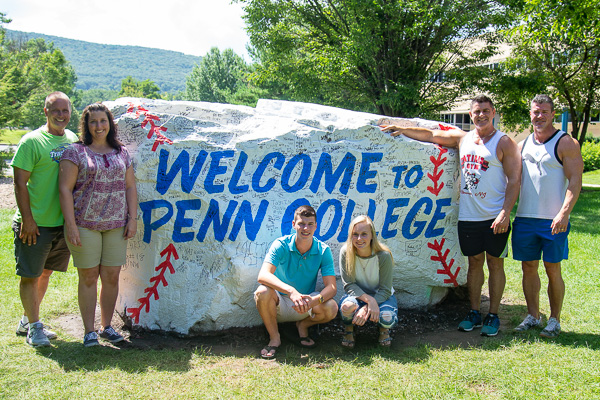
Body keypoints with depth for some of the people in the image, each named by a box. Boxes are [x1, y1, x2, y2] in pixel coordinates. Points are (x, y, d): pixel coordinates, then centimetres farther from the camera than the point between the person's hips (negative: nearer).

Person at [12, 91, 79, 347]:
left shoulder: (74, 140, 8)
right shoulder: (32, 141, -9)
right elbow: (20, 183, -11)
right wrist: (27, 219, -15)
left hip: (63, 222, 6)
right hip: (35, 224, -6)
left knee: (45, 273, 16)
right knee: (30, 275, 2)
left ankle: (27, 321, 31)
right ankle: (33, 327, 14)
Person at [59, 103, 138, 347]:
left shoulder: (121, 153, 11)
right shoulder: (75, 151, 0)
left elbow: (130, 187, 13)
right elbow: (65, 188, -5)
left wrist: (132, 218, 4)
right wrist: (70, 224, -12)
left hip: (116, 225, 3)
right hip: (85, 224, -3)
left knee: (112, 276, 6)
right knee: (88, 276, 2)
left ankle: (107, 326, 22)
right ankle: (89, 331, 14)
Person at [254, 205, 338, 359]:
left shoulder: (323, 250, -9)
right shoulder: (281, 245, -15)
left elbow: (331, 287, -14)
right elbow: (263, 275, -30)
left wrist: (314, 300, -37)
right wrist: (291, 291, -46)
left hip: (307, 301, 2)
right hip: (280, 304, -1)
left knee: (331, 308, -27)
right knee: (263, 292, -33)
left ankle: (303, 325, 8)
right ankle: (274, 337, -7)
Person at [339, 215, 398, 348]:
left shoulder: (384, 256, -21)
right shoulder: (345, 252, -18)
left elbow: (385, 290, -17)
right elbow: (349, 285, -16)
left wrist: (366, 308, -32)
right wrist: (369, 300, -34)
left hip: (381, 296, 0)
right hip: (358, 294, 0)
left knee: (387, 318, -33)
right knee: (347, 306, -36)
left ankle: (384, 329, 7)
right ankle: (349, 330, 0)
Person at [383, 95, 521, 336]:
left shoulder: (504, 143, -3)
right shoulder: (462, 139, 10)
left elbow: (514, 180, -7)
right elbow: (431, 135, 18)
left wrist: (505, 212, -16)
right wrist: (402, 130, 10)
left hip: (494, 217, -4)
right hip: (467, 216, 4)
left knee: (495, 264, 4)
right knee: (474, 262, 11)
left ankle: (493, 316, 13)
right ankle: (474, 313, 21)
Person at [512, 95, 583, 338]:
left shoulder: (566, 144, -4)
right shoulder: (523, 145, 12)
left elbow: (575, 181, -11)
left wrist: (564, 213, -21)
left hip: (553, 220, -5)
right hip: (524, 217, 5)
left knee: (552, 269, 1)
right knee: (529, 268, 9)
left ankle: (554, 320, 14)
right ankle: (533, 316, 22)